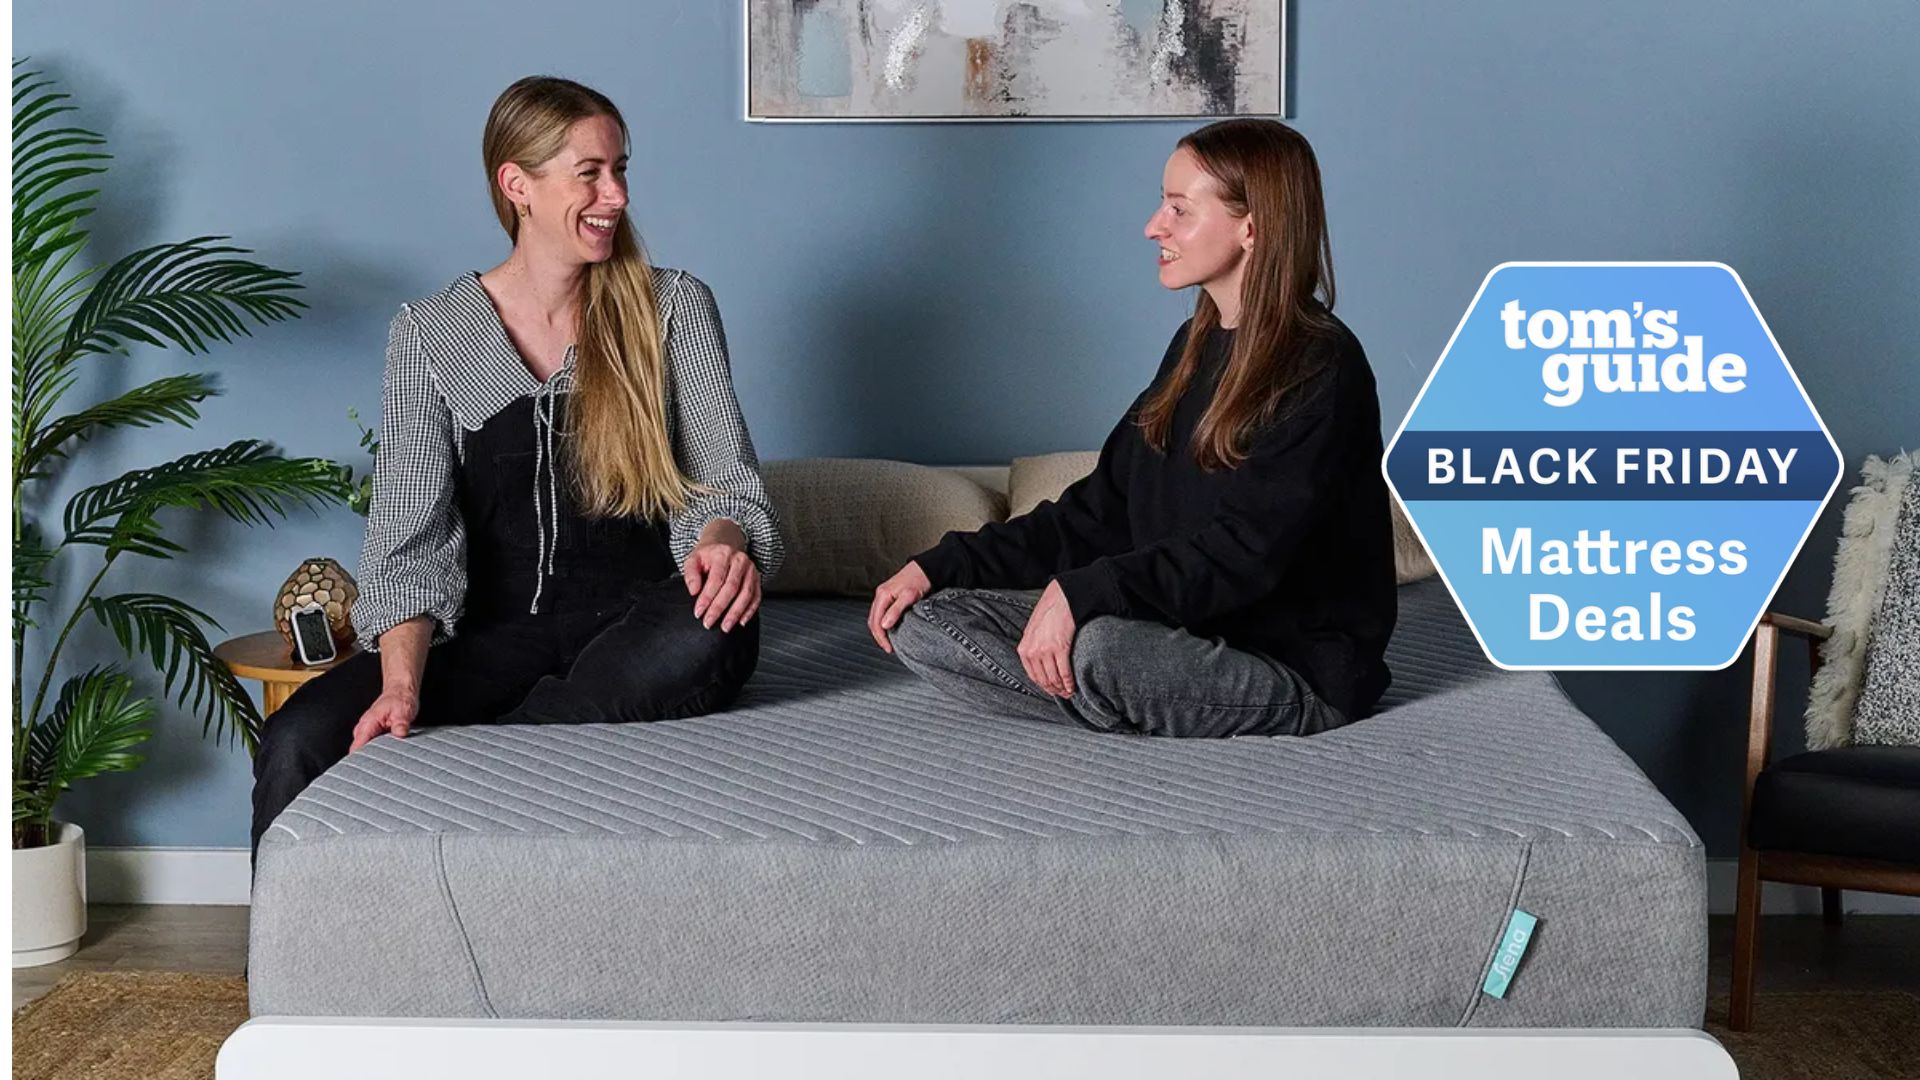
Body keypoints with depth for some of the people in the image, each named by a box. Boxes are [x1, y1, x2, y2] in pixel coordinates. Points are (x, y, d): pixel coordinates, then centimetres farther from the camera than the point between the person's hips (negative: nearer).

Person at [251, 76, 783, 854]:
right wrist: (402, 684, -22)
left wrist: (723, 541, -25)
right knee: (296, 742, -26)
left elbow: (727, 482, 1)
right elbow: (410, 533, -4)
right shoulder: (429, 333, 4)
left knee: (716, 635, -37)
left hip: (633, 618, 0)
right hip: (496, 628, 0)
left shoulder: (673, 308, 6)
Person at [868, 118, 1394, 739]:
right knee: (920, 623, -4)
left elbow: (1243, 554, -25)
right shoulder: (1198, 346, 13)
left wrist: (1079, 592, -33)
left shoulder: (1321, 370, -15)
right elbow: (1102, 511, 13)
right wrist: (940, 566, 5)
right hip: (1182, 630, 8)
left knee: (1102, 643, -39)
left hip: (1299, 669, -8)